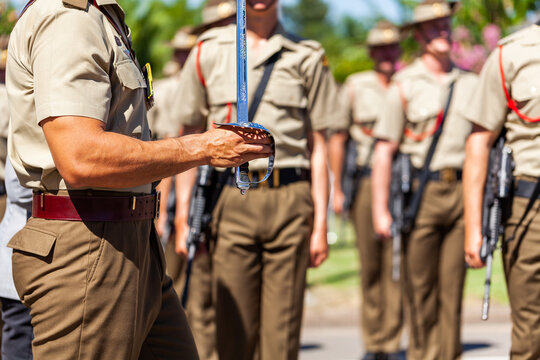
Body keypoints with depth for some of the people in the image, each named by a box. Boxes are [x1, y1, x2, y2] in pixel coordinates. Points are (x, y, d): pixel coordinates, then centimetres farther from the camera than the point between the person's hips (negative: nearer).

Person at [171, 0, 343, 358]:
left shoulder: (307, 57, 9)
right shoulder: (208, 53, 9)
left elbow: (318, 147, 9)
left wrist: (320, 224, 4)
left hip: (289, 202, 0)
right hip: (229, 203, 0)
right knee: (233, 331, -1)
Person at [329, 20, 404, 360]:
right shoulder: (355, 86, 8)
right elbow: (337, 138, 10)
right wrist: (337, 188, 4)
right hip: (366, 179, 1)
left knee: (395, 263, -6)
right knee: (369, 265, 4)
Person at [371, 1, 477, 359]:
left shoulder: (470, 83, 12)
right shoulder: (405, 85, 1)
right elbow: (385, 150, -1)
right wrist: (381, 210, -7)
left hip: (462, 192, 3)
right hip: (421, 193, -3)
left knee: (453, 285, 3)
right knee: (420, 286, 0)